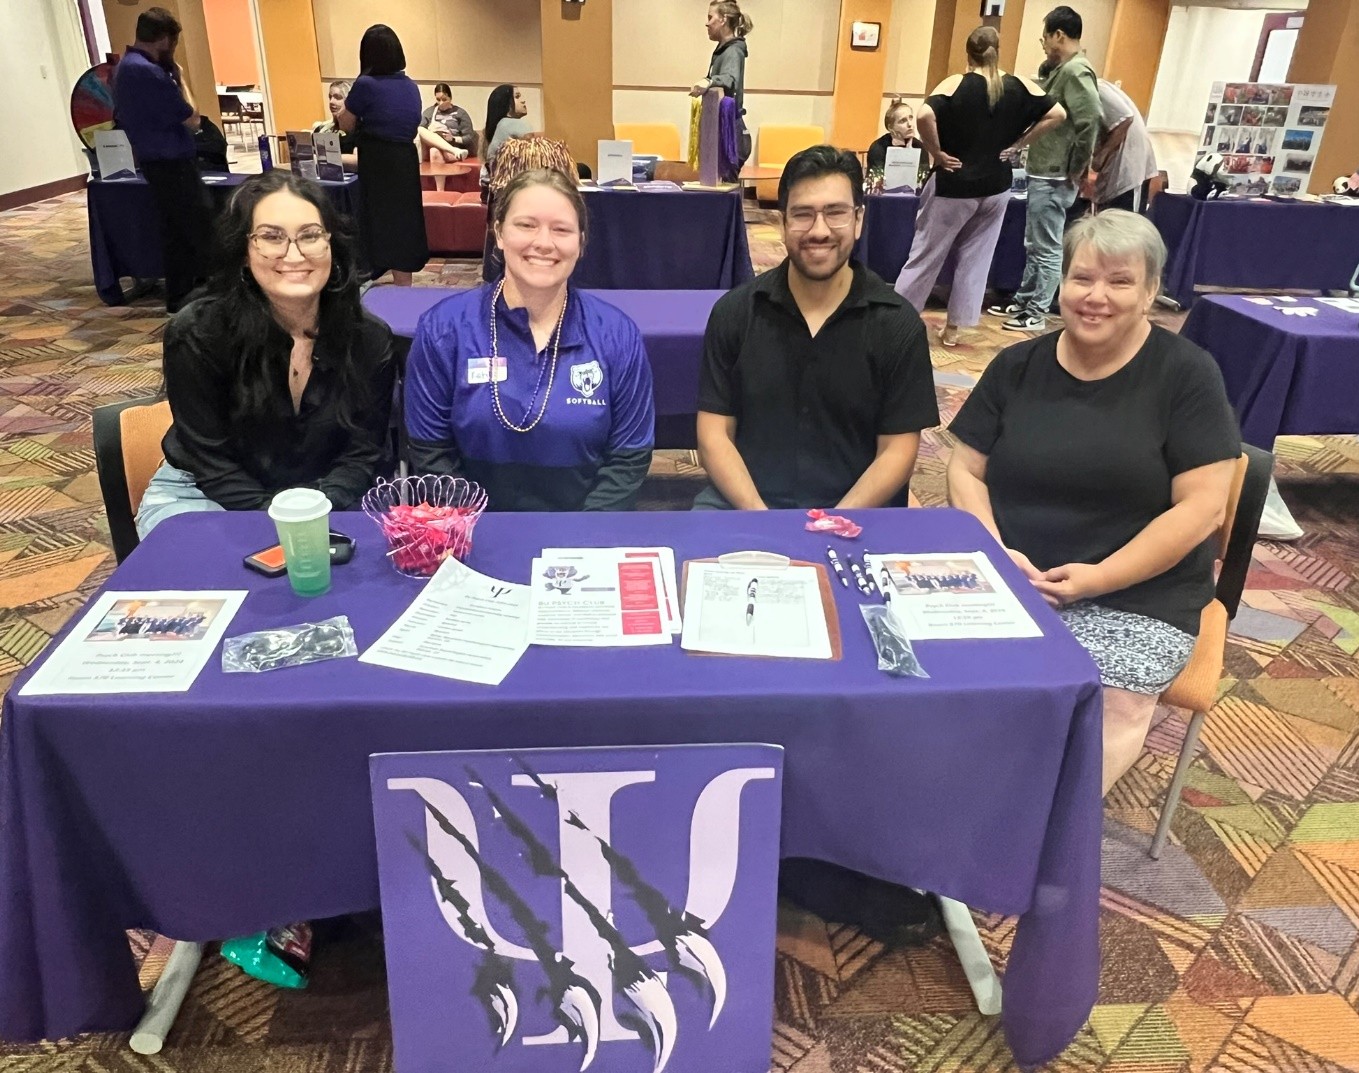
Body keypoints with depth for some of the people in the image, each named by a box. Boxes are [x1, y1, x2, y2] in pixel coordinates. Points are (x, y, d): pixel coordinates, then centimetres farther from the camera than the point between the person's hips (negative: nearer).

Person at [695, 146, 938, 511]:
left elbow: (897, 450, -2)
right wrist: (758, 516, -15)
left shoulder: (899, 325, -2)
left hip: (857, 512, 0)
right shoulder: (733, 312, 1)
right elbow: (714, 436, 0)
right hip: (743, 503, 0)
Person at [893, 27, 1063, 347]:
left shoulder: (956, 83, -10)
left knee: (926, 255, 7)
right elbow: (1057, 114, 1)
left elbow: (925, 115, -27)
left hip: (954, 185, -3)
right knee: (975, 259, 12)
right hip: (995, 186, 3)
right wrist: (1017, 144, 2)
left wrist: (937, 152, -15)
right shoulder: (1020, 86, 1)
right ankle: (953, 328, 17)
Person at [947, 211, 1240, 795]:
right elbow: (966, 471, 8)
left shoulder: (1186, 374, -2)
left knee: (1101, 724, -28)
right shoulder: (1017, 366, 8)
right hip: (1007, 582, 3)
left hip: (1135, 600, -2)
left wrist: (1098, 579, -17)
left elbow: (1202, 506, -7)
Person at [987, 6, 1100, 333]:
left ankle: (1037, 313, 6)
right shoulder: (1061, 70, 14)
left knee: (1046, 248, -1)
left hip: (1054, 177, -10)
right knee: (1033, 244, 18)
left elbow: (1090, 122, -24)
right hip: (1043, 172, 10)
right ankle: (1024, 300, 29)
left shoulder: (1076, 71, -16)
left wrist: (1076, 169, -18)